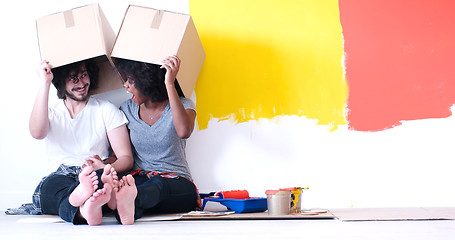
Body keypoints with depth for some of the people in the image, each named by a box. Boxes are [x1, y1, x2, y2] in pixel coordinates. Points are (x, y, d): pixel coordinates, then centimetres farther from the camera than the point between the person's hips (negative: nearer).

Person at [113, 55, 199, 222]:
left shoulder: (182, 105, -3)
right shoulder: (127, 109, 11)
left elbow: (184, 132, -28)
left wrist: (170, 84, -25)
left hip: (178, 184, -3)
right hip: (141, 178, 3)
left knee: (158, 184, -37)